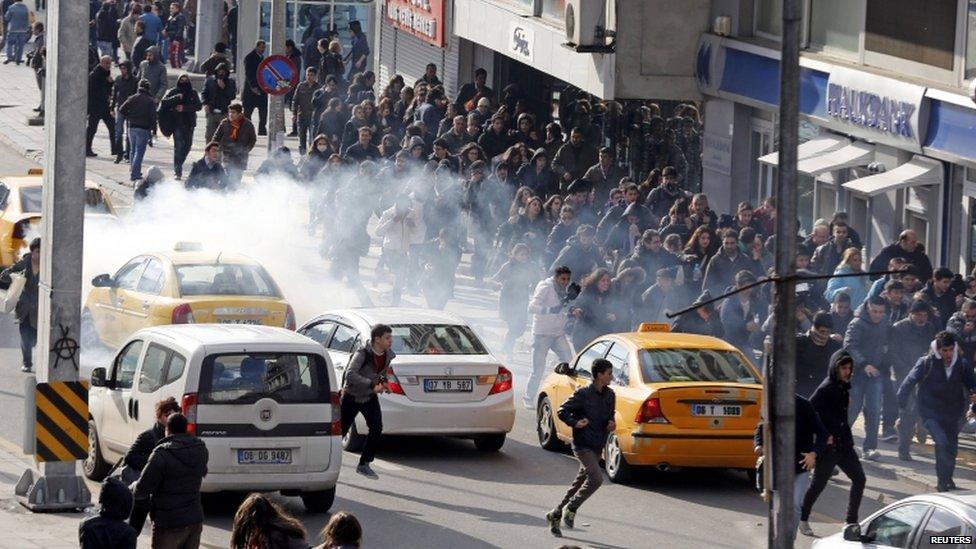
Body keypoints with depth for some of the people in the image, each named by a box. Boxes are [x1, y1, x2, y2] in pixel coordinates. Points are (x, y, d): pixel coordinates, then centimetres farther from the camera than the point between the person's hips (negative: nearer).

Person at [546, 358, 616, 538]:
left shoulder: (610, 395, 7)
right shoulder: (583, 394, -13)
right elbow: (562, 411, -8)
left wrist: (611, 424, 1)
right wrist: (575, 423, -23)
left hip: (598, 447, 7)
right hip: (583, 445, -7)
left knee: (580, 483, 10)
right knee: (596, 478, -21)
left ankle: (556, 515, 22)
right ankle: (570, 509, -5)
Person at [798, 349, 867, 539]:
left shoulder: (843, 386, 10)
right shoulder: (826, 388, -16)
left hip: (843, 443, 8)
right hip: (828, 445, -8)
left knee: (859, 478, 1)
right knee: (818, 484, 1)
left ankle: (851, 521, 6)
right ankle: (803, 519, 19)